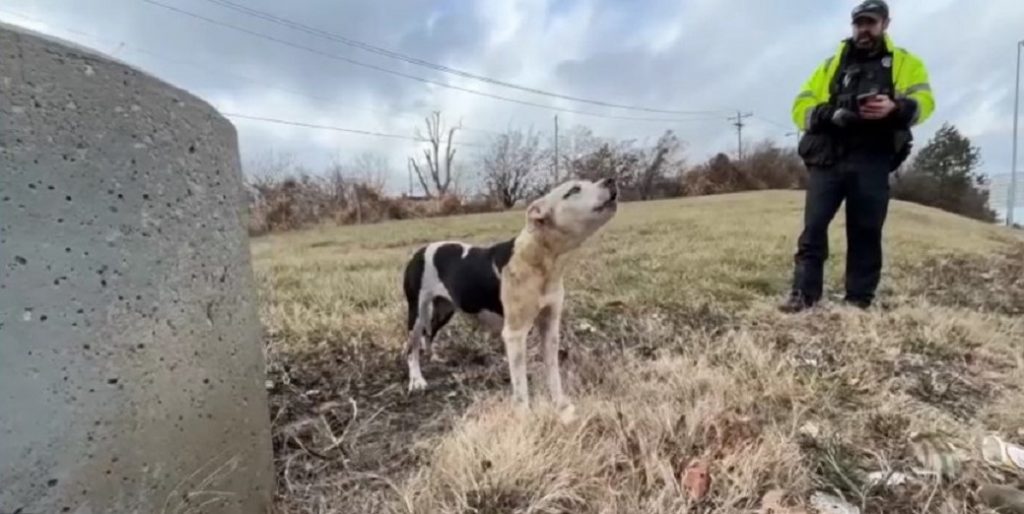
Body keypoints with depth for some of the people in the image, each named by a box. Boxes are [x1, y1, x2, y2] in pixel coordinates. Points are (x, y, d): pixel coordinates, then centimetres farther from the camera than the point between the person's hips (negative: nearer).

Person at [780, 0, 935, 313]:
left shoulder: (904, 63, 15)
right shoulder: (832, 64, 20)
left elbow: (923, 102, -1)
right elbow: (801, 107, 9)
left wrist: (895, 107, -24)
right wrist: (829, 114, -12)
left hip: (871, 163, -1)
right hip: (827, 160, 1)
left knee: (865, 231, 1)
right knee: (813, 227, -6)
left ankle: (859, 300, 7)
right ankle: (803, 294, -4)